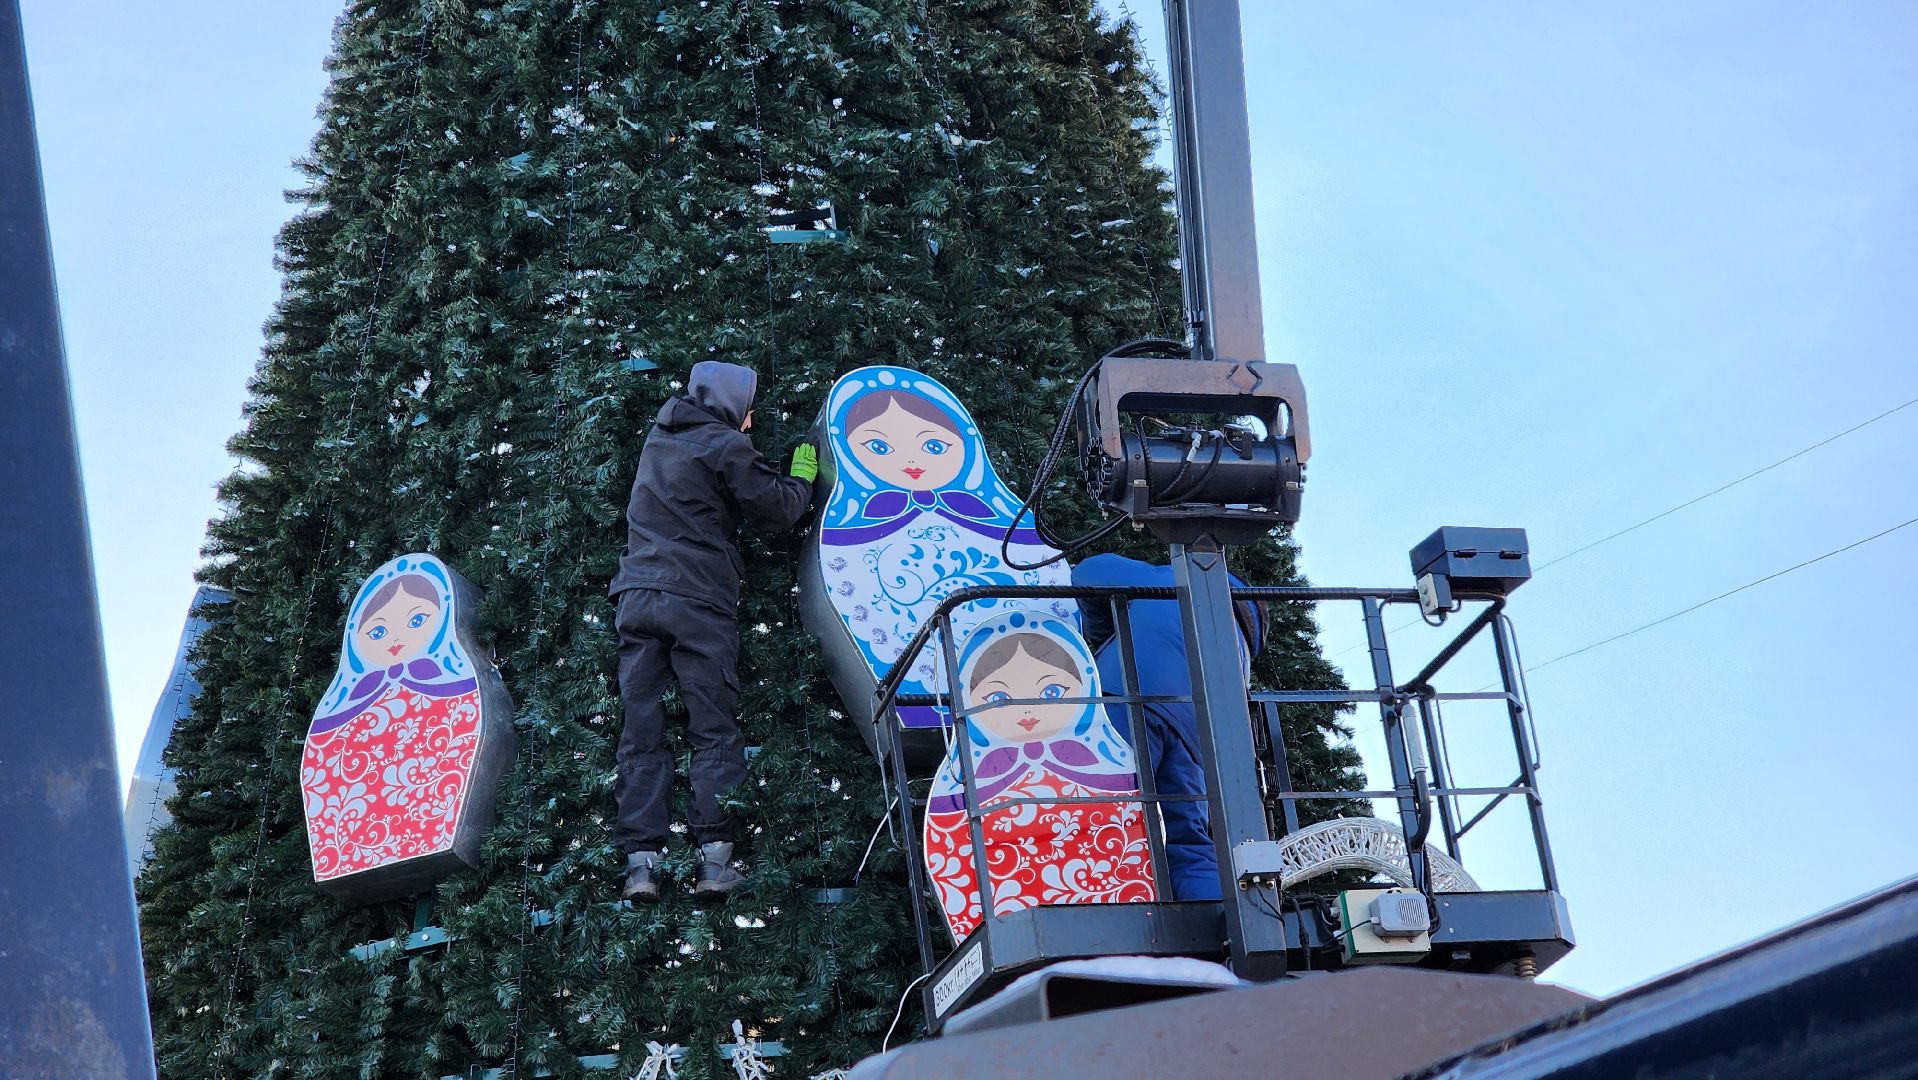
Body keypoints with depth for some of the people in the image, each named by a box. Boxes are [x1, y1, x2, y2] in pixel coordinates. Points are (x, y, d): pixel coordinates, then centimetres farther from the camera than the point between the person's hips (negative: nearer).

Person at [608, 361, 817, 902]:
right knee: (714, 731, -2)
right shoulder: (725, 447, -3)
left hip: (637, 594, 5)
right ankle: (715, 859, -13)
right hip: (698, 601, -5)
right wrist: (803, 472, 19)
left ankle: (640, 861, -6)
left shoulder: (658, 438, 16)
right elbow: (778, 509, -1)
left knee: (641, 733, 3)